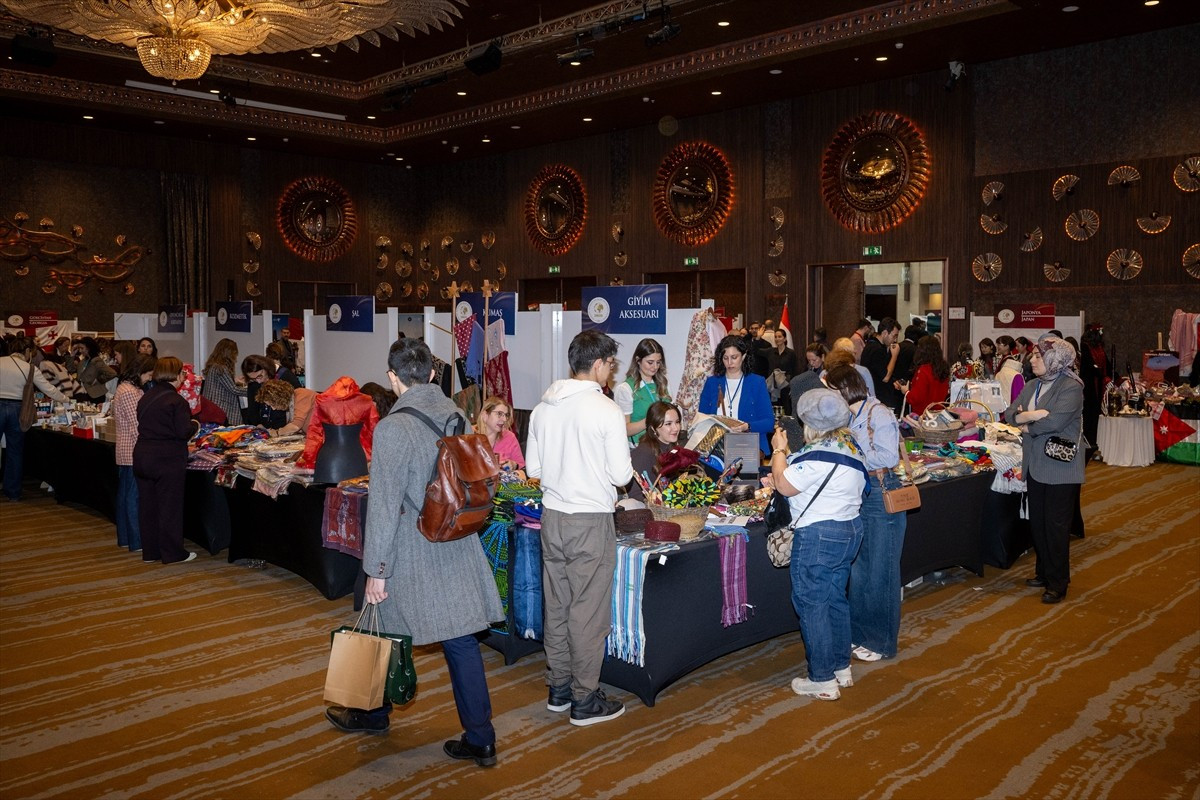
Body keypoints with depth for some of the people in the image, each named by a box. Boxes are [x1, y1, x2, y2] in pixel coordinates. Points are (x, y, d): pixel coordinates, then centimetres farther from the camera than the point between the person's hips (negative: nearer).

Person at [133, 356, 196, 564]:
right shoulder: (177, 401, -14)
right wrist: (194, 425, 2)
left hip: (141, 455, 7)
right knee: (170, 506, 2)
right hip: (168, 459, -7)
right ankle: (172, 553, 8)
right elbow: (184, 432, -17)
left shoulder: (146, 397, 9)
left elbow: (143, 425, 14)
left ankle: (150, 551, 22)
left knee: (147, 504, 13)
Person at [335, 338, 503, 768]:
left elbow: (384, 506, -18)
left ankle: (373, 713, 40)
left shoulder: (392, 429, -18)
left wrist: (375, 571, -12)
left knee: (386, 633, 18)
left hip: (412, 555, -5)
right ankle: (479, 740, 15)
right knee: (461, 640, 10)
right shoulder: (458, 418, 2)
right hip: (458, 552, 6)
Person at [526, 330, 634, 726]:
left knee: (556, 605, 16)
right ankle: (585, 700, 13)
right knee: (589, 611, 3)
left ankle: (559, 687, 28)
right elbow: (622, 475, -13)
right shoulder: (607, 410, -14)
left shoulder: (543, 407, 4)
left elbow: (532, 467, 10)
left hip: (552, 516, 6)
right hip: (591, 521, -6)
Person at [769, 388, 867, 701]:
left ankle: (823, 681, 6)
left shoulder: (819, 453, -21)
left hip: (819, 535, -10)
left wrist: (778, 450, -3)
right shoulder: (850, 445, 10)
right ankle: (841, 668, 29)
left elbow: (784, 485, -16)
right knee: (836, 599, 19)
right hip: (851, 529, 10)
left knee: (811, 604, 0)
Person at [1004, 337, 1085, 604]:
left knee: (1056, 525, -1)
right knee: (1037, 522, 14)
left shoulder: (1071, 387, -13)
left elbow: (1055, 422, -25)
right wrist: (1028, 415, -16)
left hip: (1060, 465, -7)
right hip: (1035, 464, 7)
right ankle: (1044, 571, 29)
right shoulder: (1032, 385, 11)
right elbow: (1010, 413, 4)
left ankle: (1058, 583, 9)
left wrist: (1027, 426, -9)